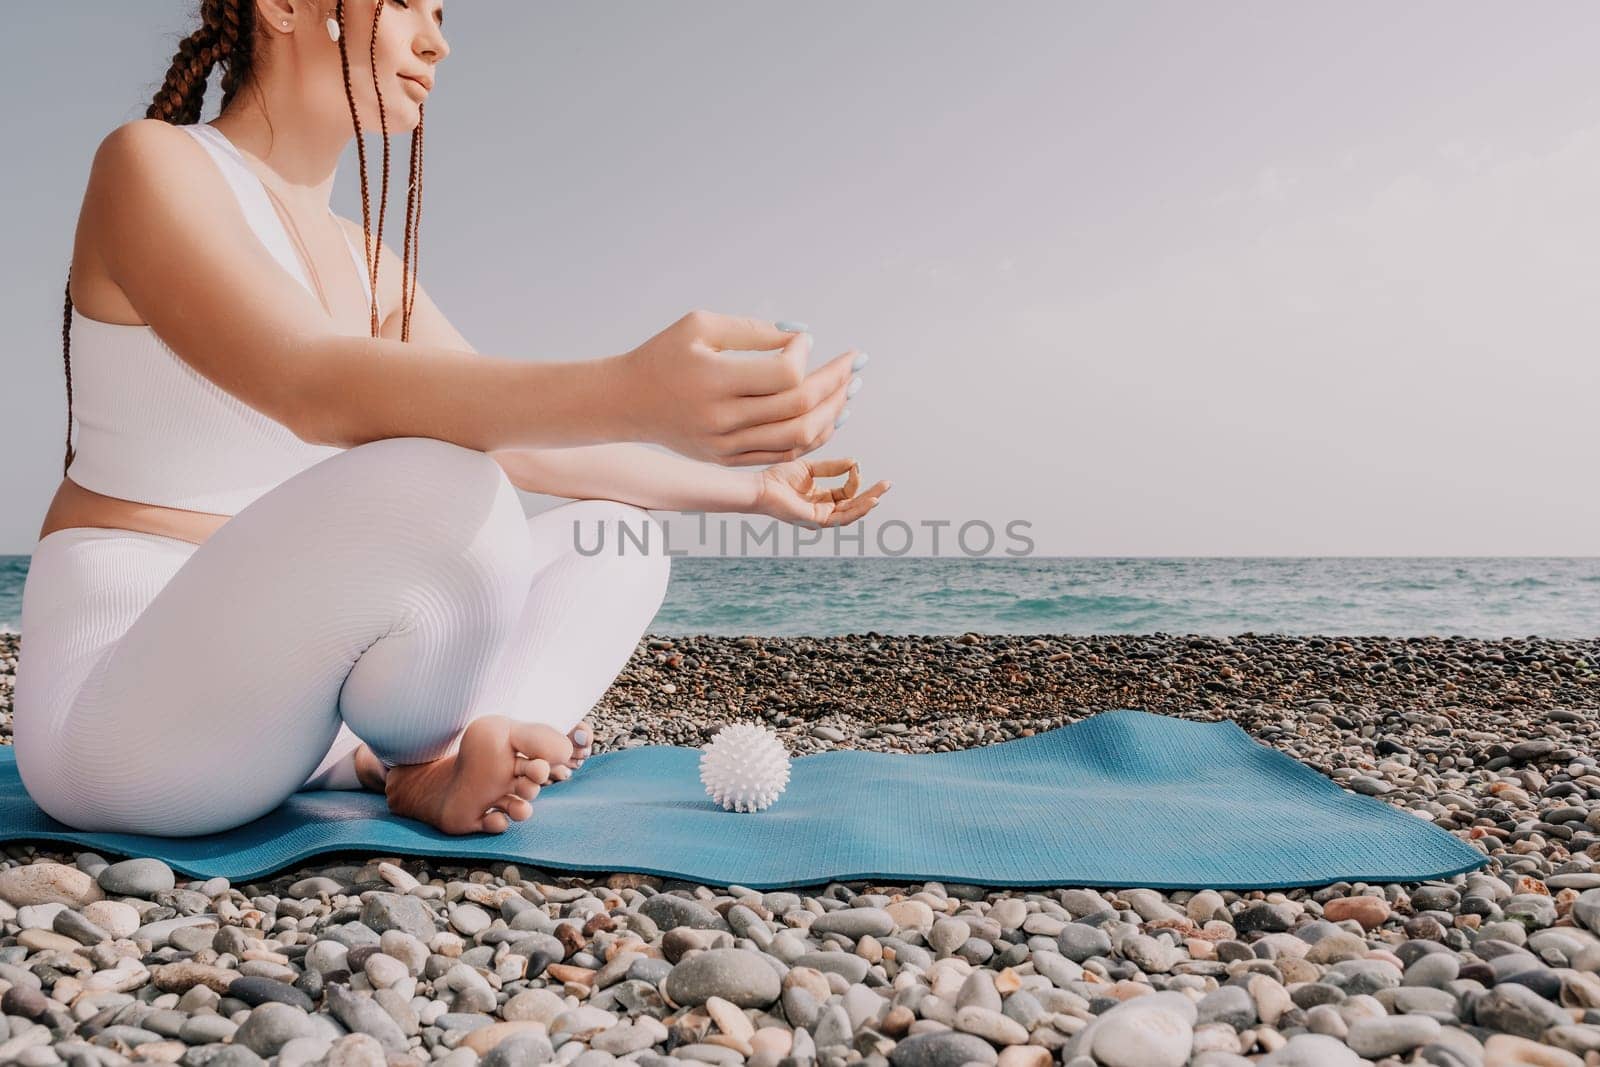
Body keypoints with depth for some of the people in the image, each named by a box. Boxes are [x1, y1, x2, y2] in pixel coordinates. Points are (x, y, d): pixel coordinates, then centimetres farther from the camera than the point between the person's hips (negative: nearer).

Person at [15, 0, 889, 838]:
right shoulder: (151, 164, -11)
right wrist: (629, 393, -45)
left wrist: (745, 486, 12)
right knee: (440, 498, -36)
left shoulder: (365, 260, 12)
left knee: (615, 542, 5)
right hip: (112, 698, -8)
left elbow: (521, 440, 11)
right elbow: (314, 388, -30)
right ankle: (424, 755, -7)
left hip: (275, 663, 8)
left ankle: (443, 766, -15)